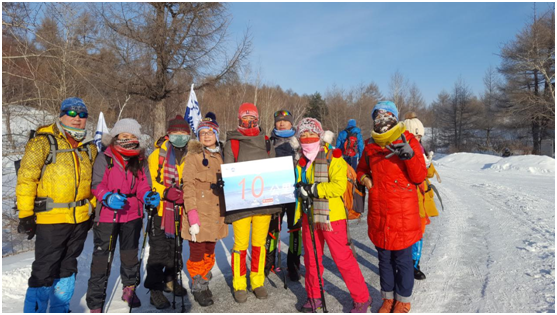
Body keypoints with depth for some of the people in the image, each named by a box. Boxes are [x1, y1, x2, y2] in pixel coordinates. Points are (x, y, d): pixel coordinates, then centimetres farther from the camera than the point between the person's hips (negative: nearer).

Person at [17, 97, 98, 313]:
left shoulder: (90, 148, 12)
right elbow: (26, 179, -9)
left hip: (80, 219, 6)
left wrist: (92, 210, 18)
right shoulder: (42, 143, -6)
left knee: (68, 267, 18)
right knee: (44, 270, 0)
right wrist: (25, 215, -12)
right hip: (50, 220, -6)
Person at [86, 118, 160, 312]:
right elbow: (96, 185, -10)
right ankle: (95, 303, 16)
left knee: (130, 253, 19)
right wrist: (108, 197, -28)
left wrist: (149, 197, -17)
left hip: (132, 214, 4)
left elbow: (143, 186, 4)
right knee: (102, 257, 1)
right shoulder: (104, 160, -7)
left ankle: (130, 287, 40)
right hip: (107, 214, -3)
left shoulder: (140, 161, 3)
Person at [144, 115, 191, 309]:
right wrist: (166, 193, -24)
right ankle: (155, 289, 11)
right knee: (159, 250, -2)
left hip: (179, 211, 5)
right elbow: (150, 181, -10)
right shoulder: (157, 155, -5)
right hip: (160, 209, -4)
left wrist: (185, 195, -5)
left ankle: (170, 280, 34)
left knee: (176, 247, 16)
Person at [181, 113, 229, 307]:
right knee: (197, 254, 3)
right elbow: (188, 186, -11)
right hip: (199, 213, -4)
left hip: (216, 213, 5)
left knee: (210, 252, 13)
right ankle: (198, 288, 22)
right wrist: (192, 215, -18)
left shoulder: (221, 156, 11)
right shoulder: (194, 155, -5)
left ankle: (204, 283, 31)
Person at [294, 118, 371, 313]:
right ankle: (314, 296, 33)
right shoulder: (302, 161, 9)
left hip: (331, 216, -6)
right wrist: (297, 214, 15)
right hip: (309, 216, 6)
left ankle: (362, 298, 18)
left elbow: (339, 186, -22)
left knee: (342, 257, 0)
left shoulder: (333, 157, -11)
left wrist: (313, 189, -25)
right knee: (311, 257, 14)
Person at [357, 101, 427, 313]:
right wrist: (364, 178, 0)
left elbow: (419, 177, -8)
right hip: (378, 213, 4)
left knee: (403, 260, 8)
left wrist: (410, 157, -24)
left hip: (403, 213, -4)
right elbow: (362, 169, 22)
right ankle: (388, 297, 34)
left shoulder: (408, 141, -4)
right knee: (384, 258, 16)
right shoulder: (371, 145, 7)